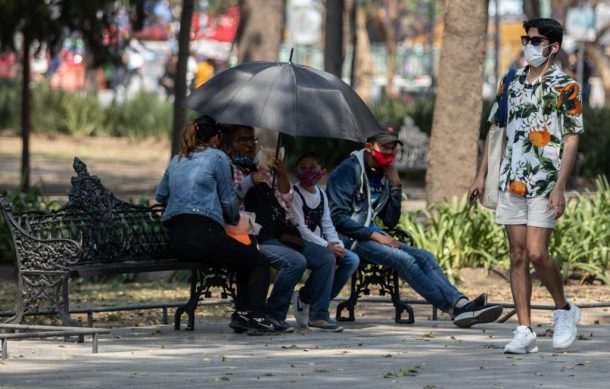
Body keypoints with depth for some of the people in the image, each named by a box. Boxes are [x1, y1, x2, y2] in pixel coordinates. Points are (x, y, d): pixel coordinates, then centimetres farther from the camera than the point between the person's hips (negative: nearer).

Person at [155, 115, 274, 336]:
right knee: (259, 262, 3)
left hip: (176, 239, 8)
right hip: (202, 234, -8)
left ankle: (241, 313, 11)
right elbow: (229, 200, 5)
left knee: (247, 259, 24)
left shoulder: (177, 160, 21)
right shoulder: (217, 157, 3)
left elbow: (160, 196, 29)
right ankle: (257, 317, -14)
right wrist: (234, 220, 24)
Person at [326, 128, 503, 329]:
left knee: (425, 257, -11)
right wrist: (375, 235, -20)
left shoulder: (382, 175, 17)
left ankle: (461, 304, -30)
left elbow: (391, 221, 15)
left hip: (371, 235, 9)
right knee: (404, 259, -27)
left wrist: (395, 186, 3)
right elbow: (338, 217, -16)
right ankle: (454, 308, -33)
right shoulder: (349, 170, -7)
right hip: (350, 238, -8)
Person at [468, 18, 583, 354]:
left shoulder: (565, 87, -4)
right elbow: (496, 128, 18)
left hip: (545, 182, -5)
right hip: (511, 181, 5)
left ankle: (563, 310, 12)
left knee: (536, 253, -12)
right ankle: (524, 331, 5)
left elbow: (571, 139, -7)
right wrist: (481, 175, 12)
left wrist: (560, 188, -15)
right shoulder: (512, 82, 12)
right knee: (518, 256, 3)